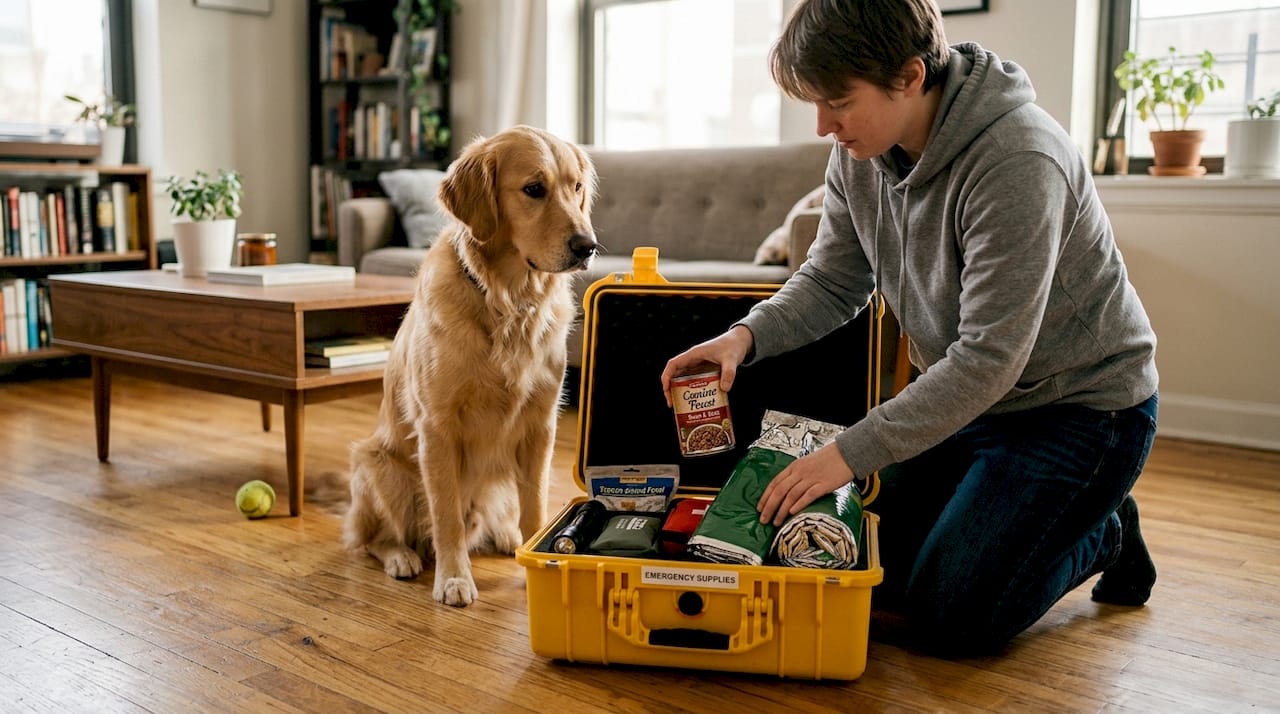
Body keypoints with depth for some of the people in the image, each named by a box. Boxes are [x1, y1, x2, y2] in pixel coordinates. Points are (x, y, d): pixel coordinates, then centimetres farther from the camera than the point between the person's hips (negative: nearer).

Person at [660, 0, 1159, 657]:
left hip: (1080, 407, -7)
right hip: (964, 400, 7)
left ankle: (1102, 535, 14)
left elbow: (990, 358, -31)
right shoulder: (859, 154, -7)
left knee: (948, 619, -11)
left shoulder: (1017, 162, -31)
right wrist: (746, 336, -17)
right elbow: (831, 282, 3)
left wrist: (850, 452, -32)